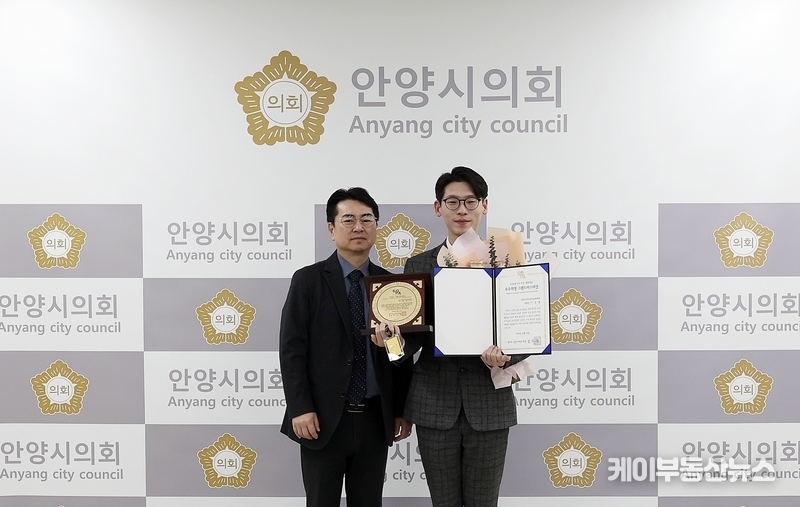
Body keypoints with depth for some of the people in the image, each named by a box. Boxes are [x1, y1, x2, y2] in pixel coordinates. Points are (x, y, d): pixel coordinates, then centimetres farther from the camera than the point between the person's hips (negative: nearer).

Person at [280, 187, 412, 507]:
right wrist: (300, 409, -13)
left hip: (375, 420, 3)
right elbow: (291, 350, -6)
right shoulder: (308, 280, -3)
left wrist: (403, 411, 6)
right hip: (323, 420, -3)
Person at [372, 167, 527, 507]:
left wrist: (503, 356, -19)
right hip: (435, 405, 1)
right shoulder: (419, 266, 6)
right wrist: (393, 338, -18)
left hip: (488, 405, -1)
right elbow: (413, 338, 5)